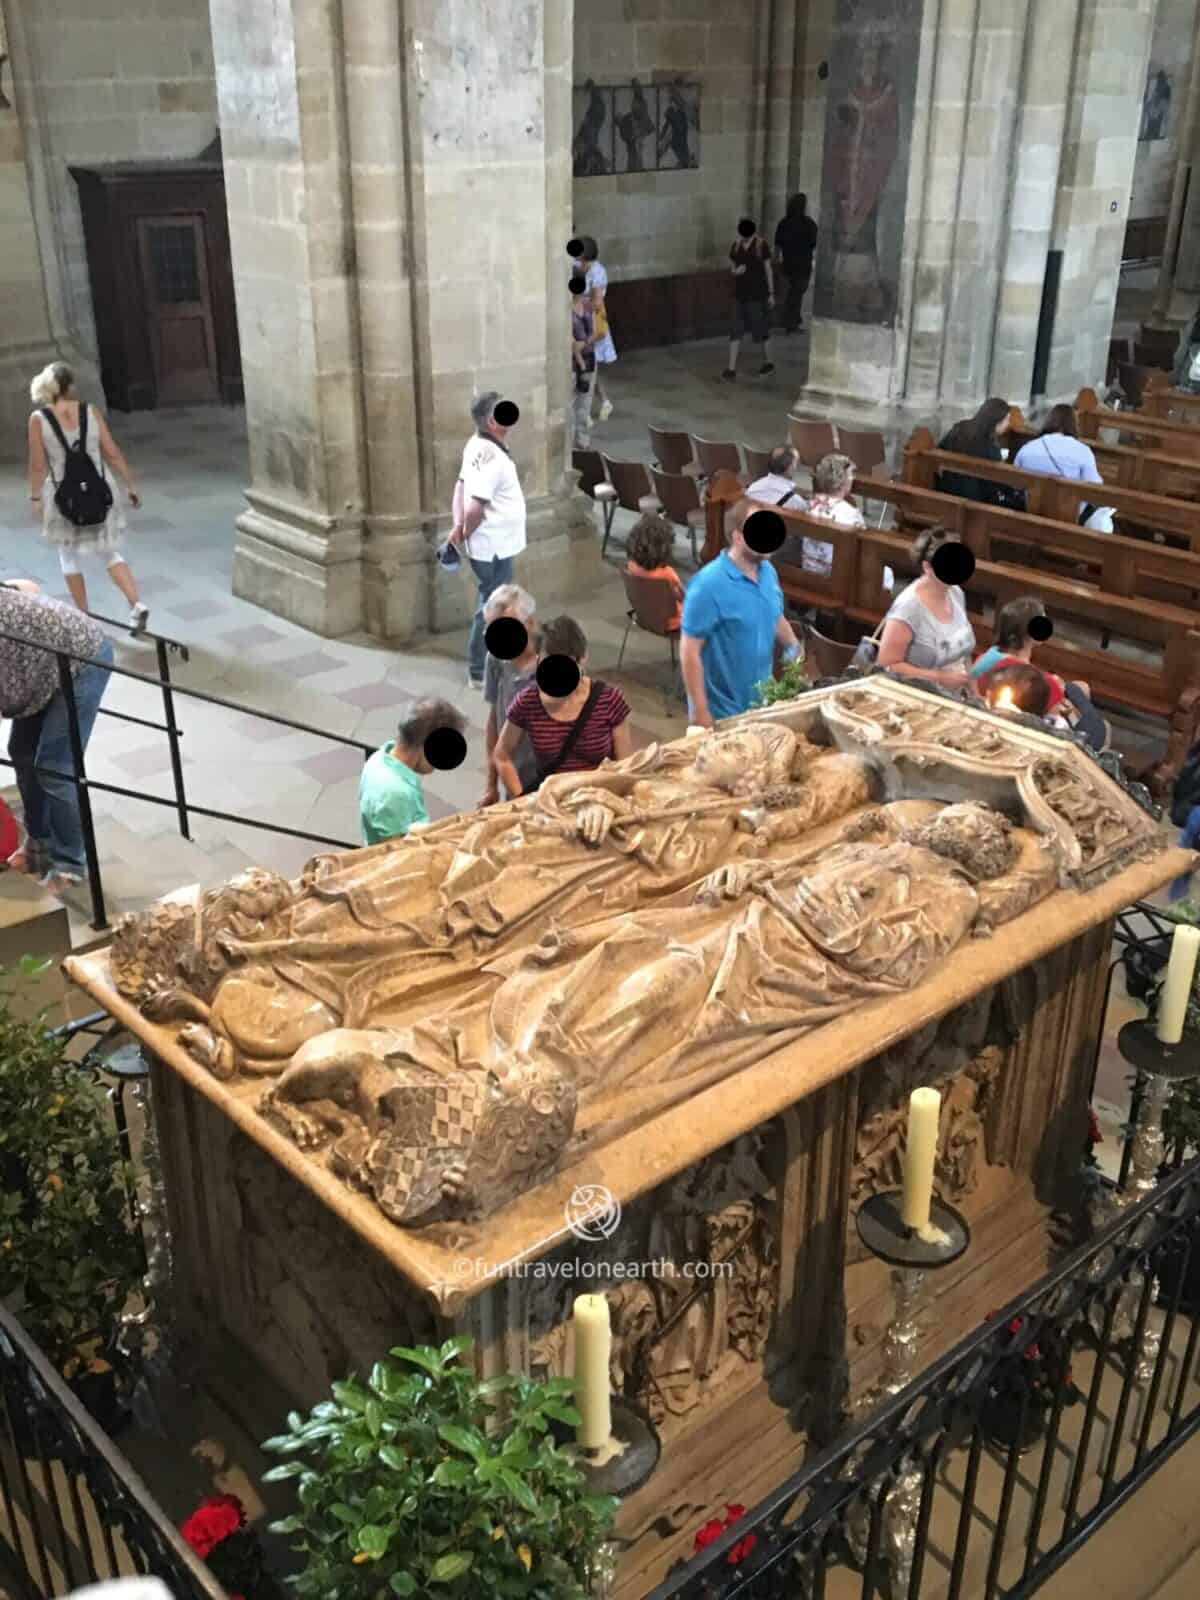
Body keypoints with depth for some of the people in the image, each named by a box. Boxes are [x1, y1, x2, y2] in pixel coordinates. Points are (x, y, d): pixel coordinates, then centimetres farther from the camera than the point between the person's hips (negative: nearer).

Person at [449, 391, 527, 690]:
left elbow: (461, 485, 9)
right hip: (494, 548, -10)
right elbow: (475, 509, -29)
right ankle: (481, 671, 13)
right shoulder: (492, 458, -27)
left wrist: (458, 526, 0)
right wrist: (466, 534, -11)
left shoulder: (477, 445, 4)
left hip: (496, 545, 10)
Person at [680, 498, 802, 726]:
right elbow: (689, 652, -21)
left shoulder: (768, 572, 0)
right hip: (722, 712, -7)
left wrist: (793, 646, 2)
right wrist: (700, 713, -21)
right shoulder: (709, 585, -23)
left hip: (763, 702, 7)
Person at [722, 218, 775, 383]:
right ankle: (731, 369, 2)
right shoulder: (735, 245, 2)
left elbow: (768, 270, -5)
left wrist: (771, 293, -3)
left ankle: (768, 362, 26)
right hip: (740, 294, 4)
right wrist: (735, 271, -12)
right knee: (736, 331, 1)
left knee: (759, 330, 6)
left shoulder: (762, 245, -10)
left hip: (758, 295, -4)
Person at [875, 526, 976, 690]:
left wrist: (970, 682, 5)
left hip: (956, 696, 6)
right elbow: (886, 666, -16)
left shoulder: (956, 593, 5)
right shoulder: (908, 607, -16)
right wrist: (940, 678, -16)